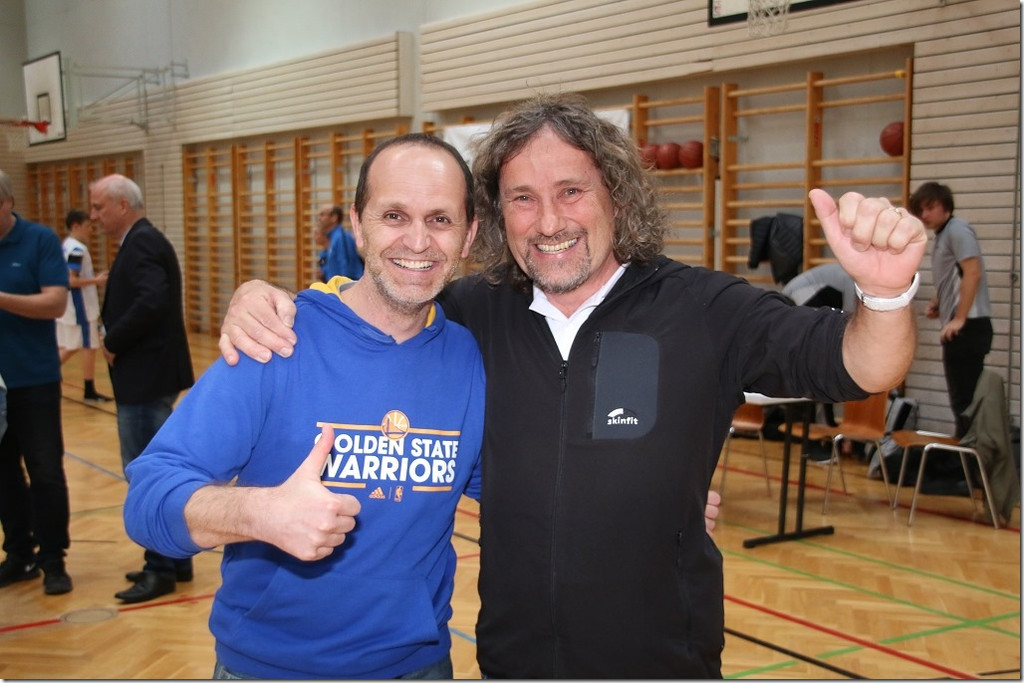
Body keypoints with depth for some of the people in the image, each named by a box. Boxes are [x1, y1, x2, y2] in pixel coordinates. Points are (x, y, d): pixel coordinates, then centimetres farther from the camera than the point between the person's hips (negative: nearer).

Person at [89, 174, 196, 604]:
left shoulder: (142, 243, -15)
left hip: (146, 375, -11)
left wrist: (112, 343, -18)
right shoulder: (142, 241, 16)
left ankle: (161, 568, 5)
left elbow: (150, 303, -30)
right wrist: (116, 341, 2)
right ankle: (174, 559, 23)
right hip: (150, 373, 11)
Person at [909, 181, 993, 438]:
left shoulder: (957, 230, -9)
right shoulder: (942, 236, 20)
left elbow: (973, 273, -19)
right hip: (958, 328, 10)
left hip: (967, 327, -10)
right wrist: (936, 304, 12)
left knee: (964, 398, -8)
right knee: (964, 399, 13)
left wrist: (959, 318, -20)